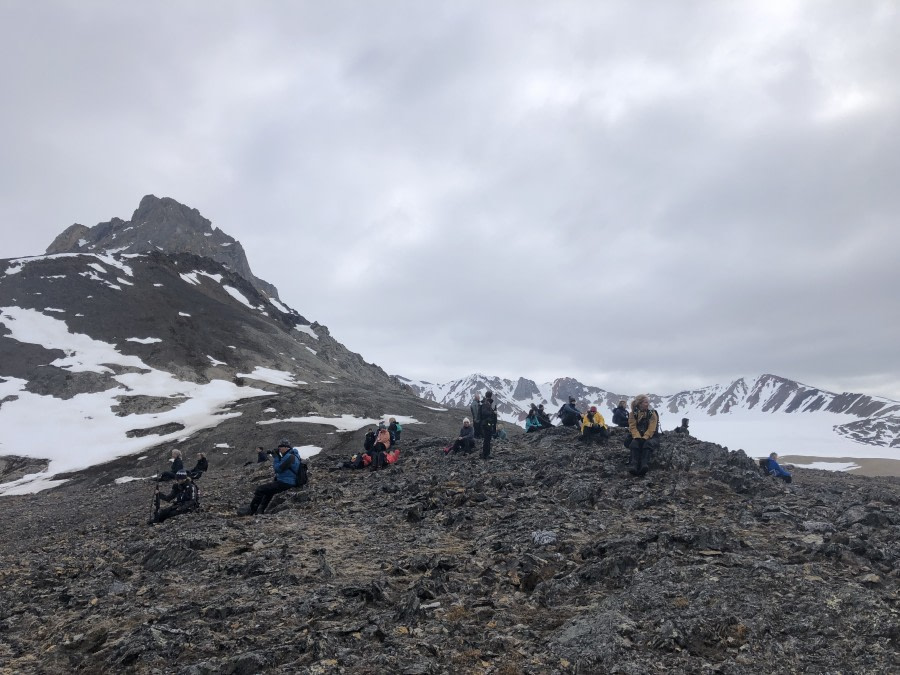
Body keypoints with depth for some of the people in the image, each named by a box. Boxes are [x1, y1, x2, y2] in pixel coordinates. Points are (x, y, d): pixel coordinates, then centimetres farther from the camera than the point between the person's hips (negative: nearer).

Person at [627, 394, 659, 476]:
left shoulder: (652, 413, 4)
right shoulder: (633, 414, 6)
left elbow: (651, 428, -8)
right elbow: (633, 427, -6)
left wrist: (644, 438, -24)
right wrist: (638, 437, -25)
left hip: (649, 436, 0)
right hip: (637, 437, 1)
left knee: (648, 443, -34)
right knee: (634, 444, -32)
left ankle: (644, 465, -54)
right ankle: (634, 466, -51)